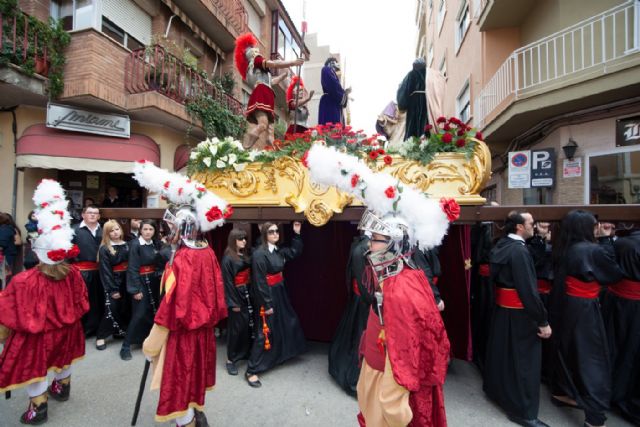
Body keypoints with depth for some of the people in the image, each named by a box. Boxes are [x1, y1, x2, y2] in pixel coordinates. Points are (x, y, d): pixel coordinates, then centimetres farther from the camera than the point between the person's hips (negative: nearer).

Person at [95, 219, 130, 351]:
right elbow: (105, 271, -8)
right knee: (111, 309, -5)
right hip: (112, 281, -4)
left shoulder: (126, 245, 6)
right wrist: (112, 289, -10)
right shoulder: (104, 249, -6)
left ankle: (119, 331, 27)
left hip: (126, 280, 4)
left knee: (124, 308, 11)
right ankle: (101, 336, 11)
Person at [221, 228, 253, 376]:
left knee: (248, 325, 13)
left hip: (247, 293, 7)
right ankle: (231, 359, 19)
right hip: (236, 295, -6)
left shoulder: (245, 256, 8)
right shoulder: (228, 258, -11)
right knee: (236, 327, 4)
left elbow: (250, 274, 10)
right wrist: (233, 303, -14)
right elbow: (228, 282, -13)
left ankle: (245, 353, 31)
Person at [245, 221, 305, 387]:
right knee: (265, 332, -1)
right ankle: (251, 371, 15)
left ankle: (280, 355, 47)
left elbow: (295, 252, 16)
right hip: (266, 296, -9)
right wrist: (267, 304, -19)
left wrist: (297, 233, 5)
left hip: (280, 293, 9)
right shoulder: (259, 254, -21)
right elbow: (259, 282, -22)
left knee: (288, 324, 23)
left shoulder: (279, 250, 2)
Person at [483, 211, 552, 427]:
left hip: (501, 307, 9)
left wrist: (500, 296, 20)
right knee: (523, 359, 6)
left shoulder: (500, 245, 4)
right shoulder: (520, 251, -23)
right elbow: (528, 290, -23)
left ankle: (495, 388, 42)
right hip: (518, 312, -9)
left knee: (501, 350, 23)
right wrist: (543, 320, -15)